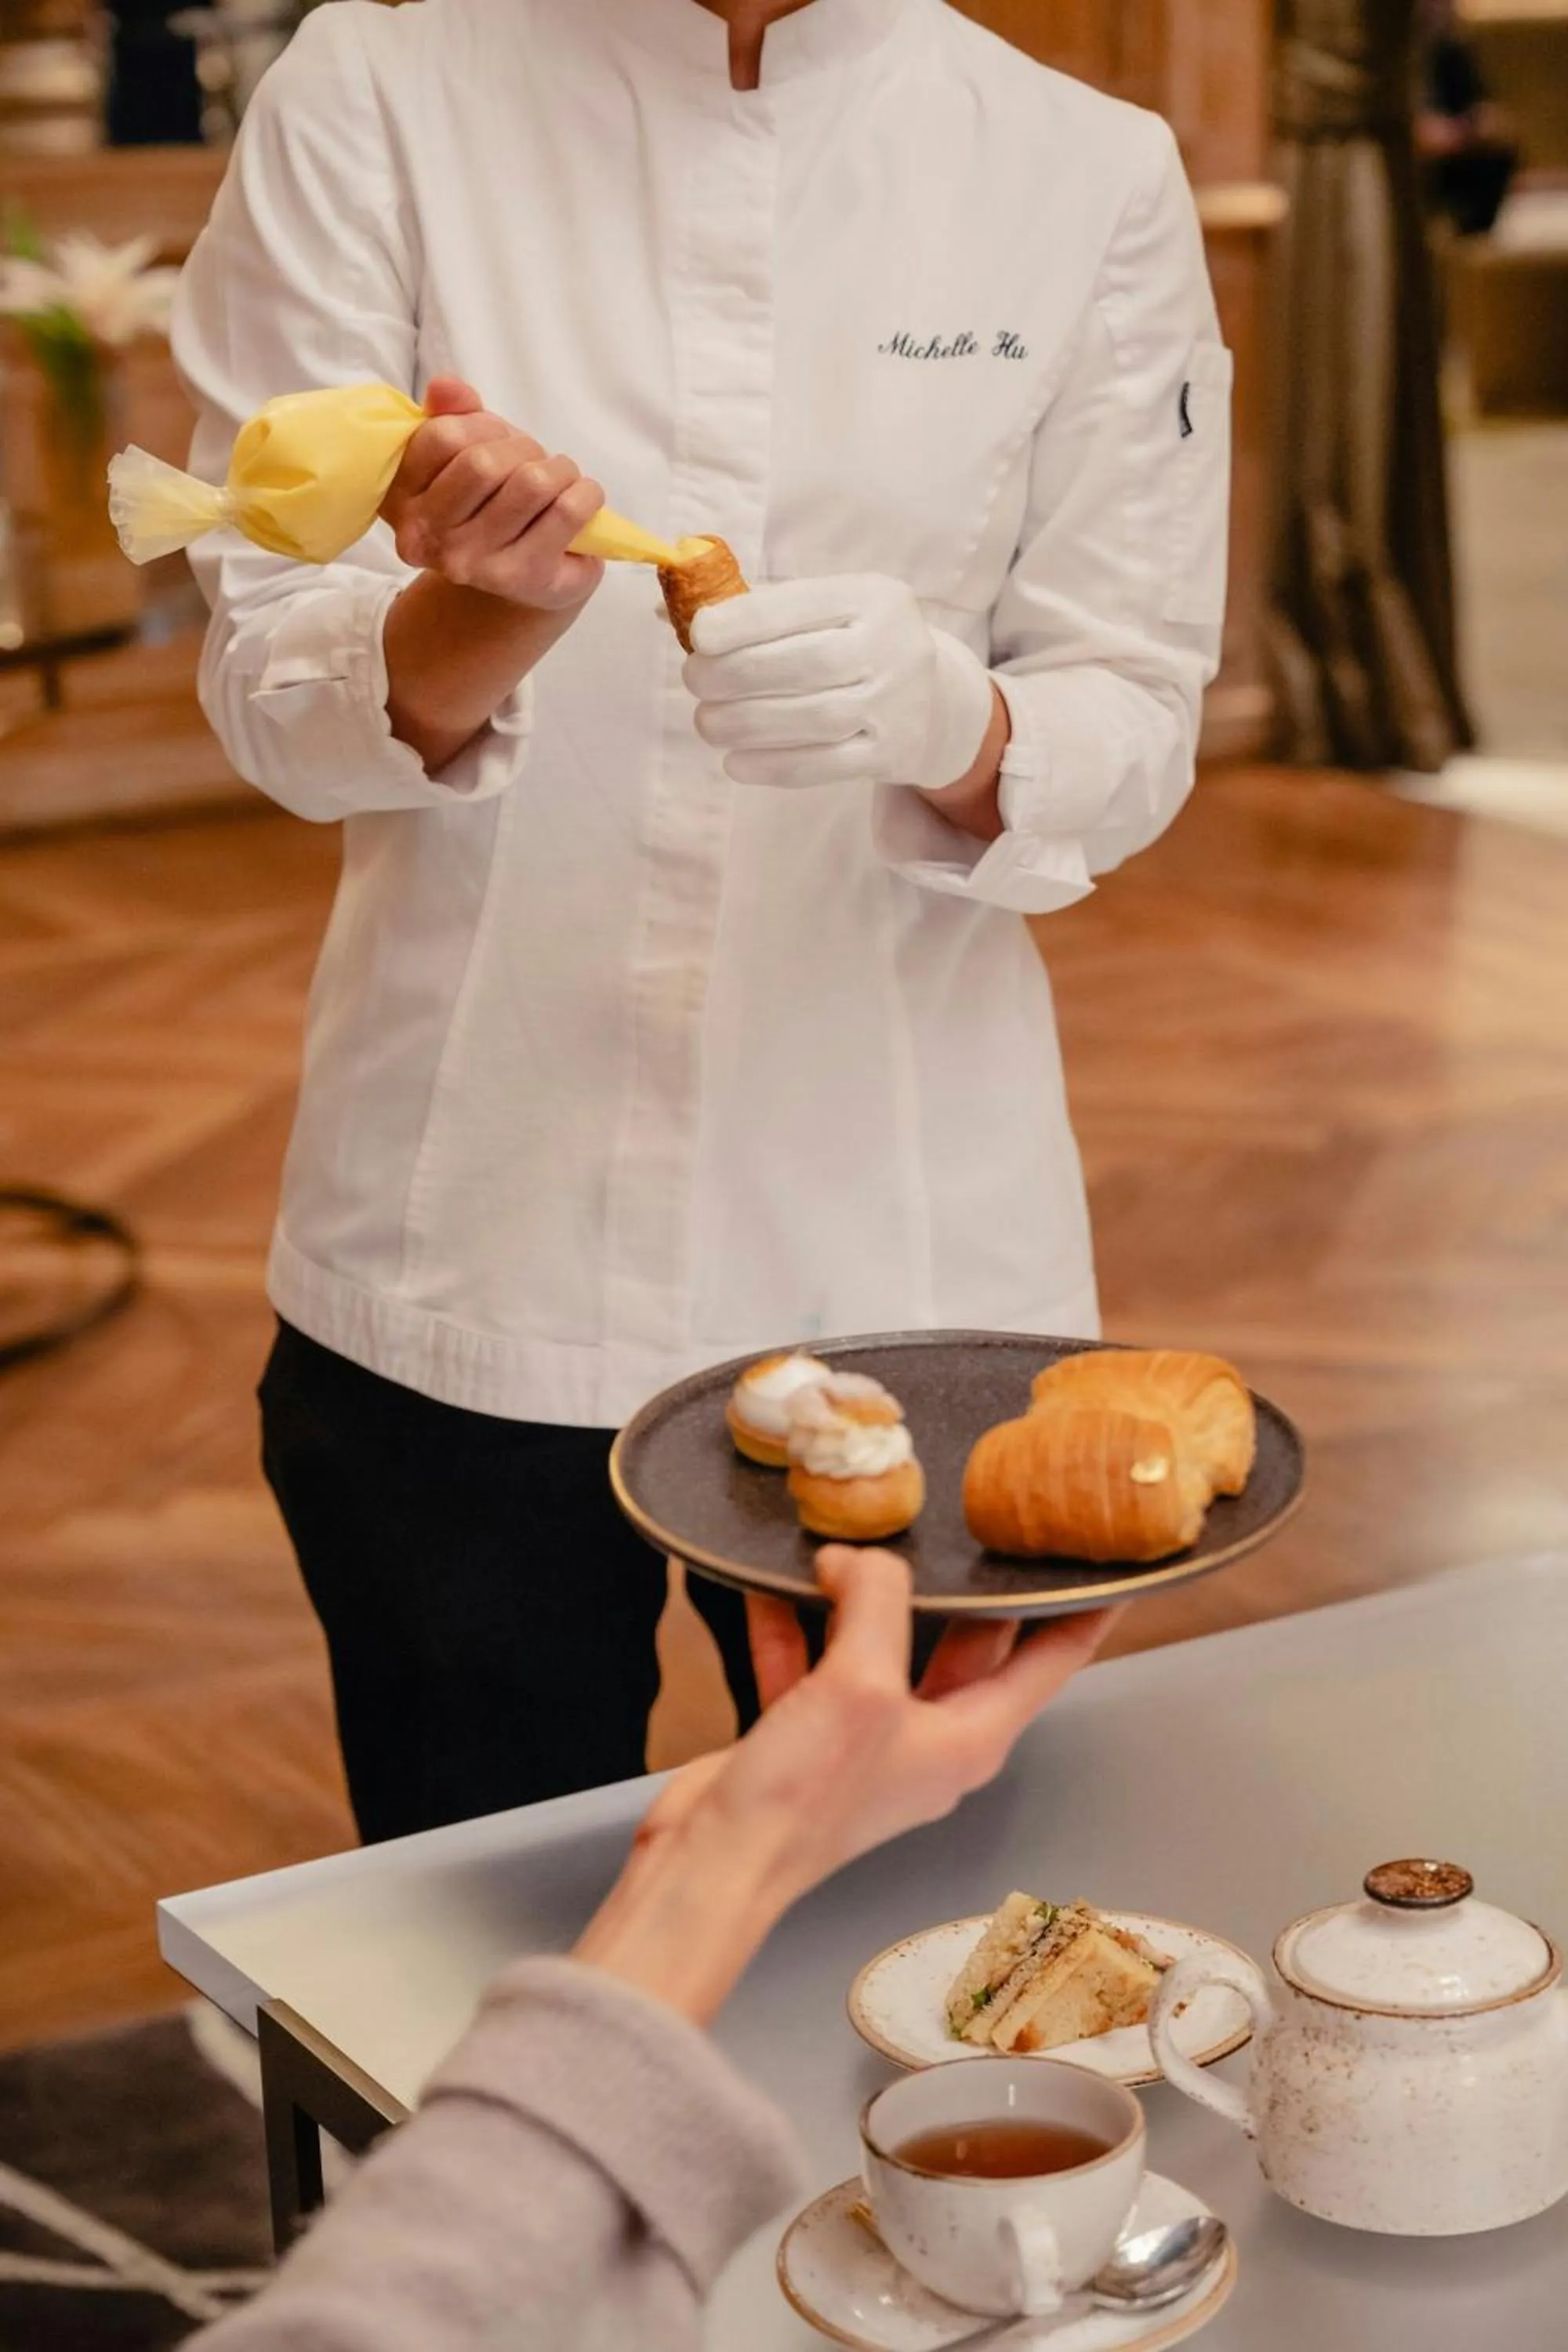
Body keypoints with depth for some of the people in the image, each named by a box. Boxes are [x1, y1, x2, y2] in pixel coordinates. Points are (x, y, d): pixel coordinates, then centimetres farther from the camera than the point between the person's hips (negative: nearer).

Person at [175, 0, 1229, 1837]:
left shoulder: (1088, 173, 1)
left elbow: (1129, 730, 0)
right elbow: (274, 698, -3)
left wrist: (947, 719, -22)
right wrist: (492, 606, -25)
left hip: (900, 1234, 1)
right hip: (475, 1243, 0)